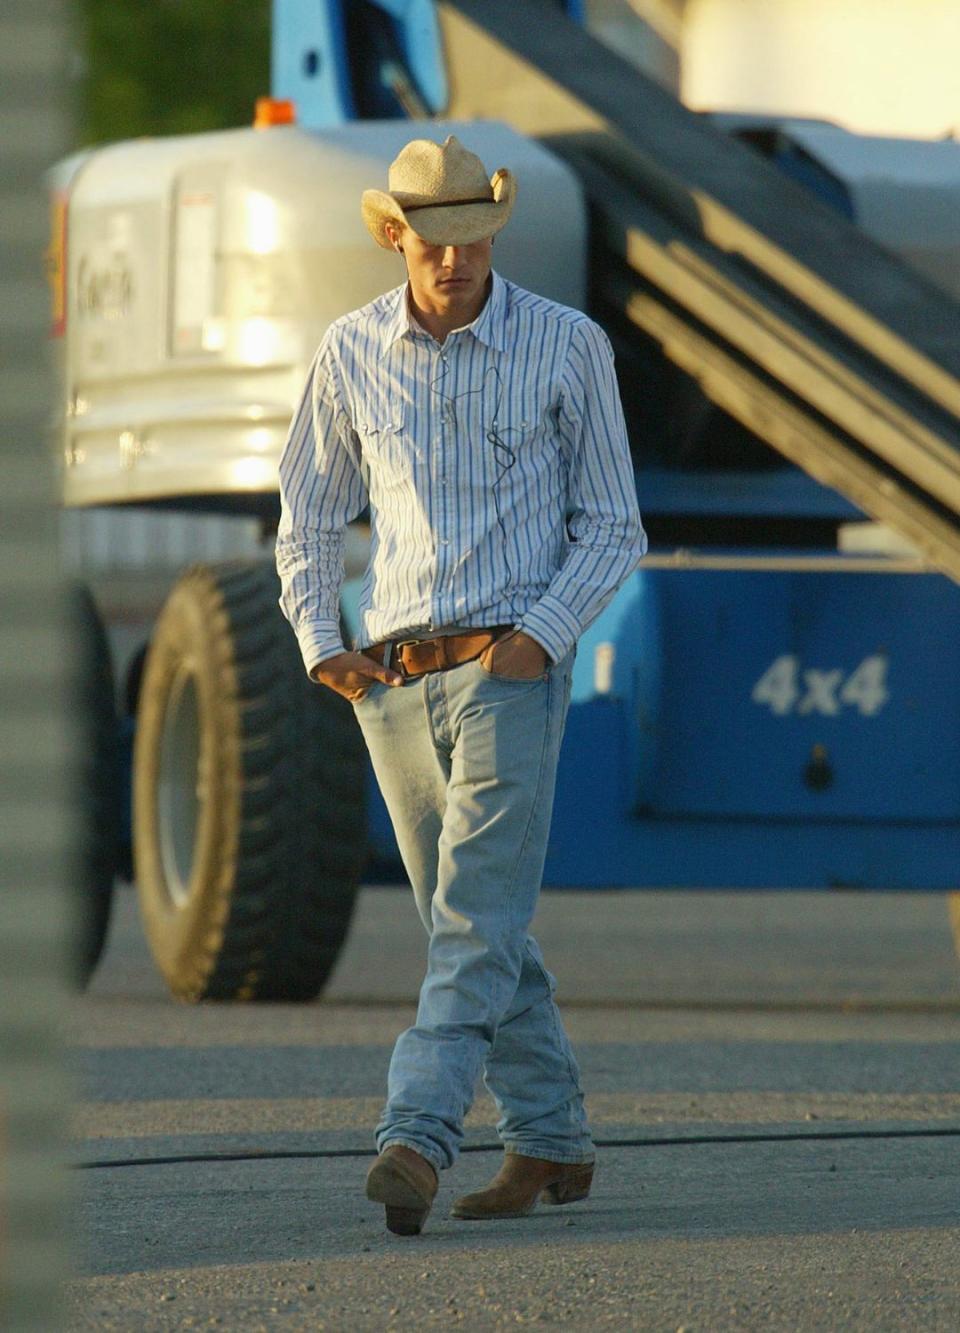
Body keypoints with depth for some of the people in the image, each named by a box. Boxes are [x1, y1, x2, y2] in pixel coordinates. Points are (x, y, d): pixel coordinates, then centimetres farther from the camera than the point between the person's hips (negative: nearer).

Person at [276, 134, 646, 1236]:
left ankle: (416, 1141, -26)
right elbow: (308, 519, 16)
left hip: (508, 668, -4)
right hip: (392, 678, 4)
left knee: (477, 917, -15)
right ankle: (550, 1142, 20)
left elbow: (612, 527, 2)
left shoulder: (567, 347, -2)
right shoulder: (351, 354, 6)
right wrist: (319, 643, 2)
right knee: (471, 923, 10)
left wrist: (541, 637, -12)